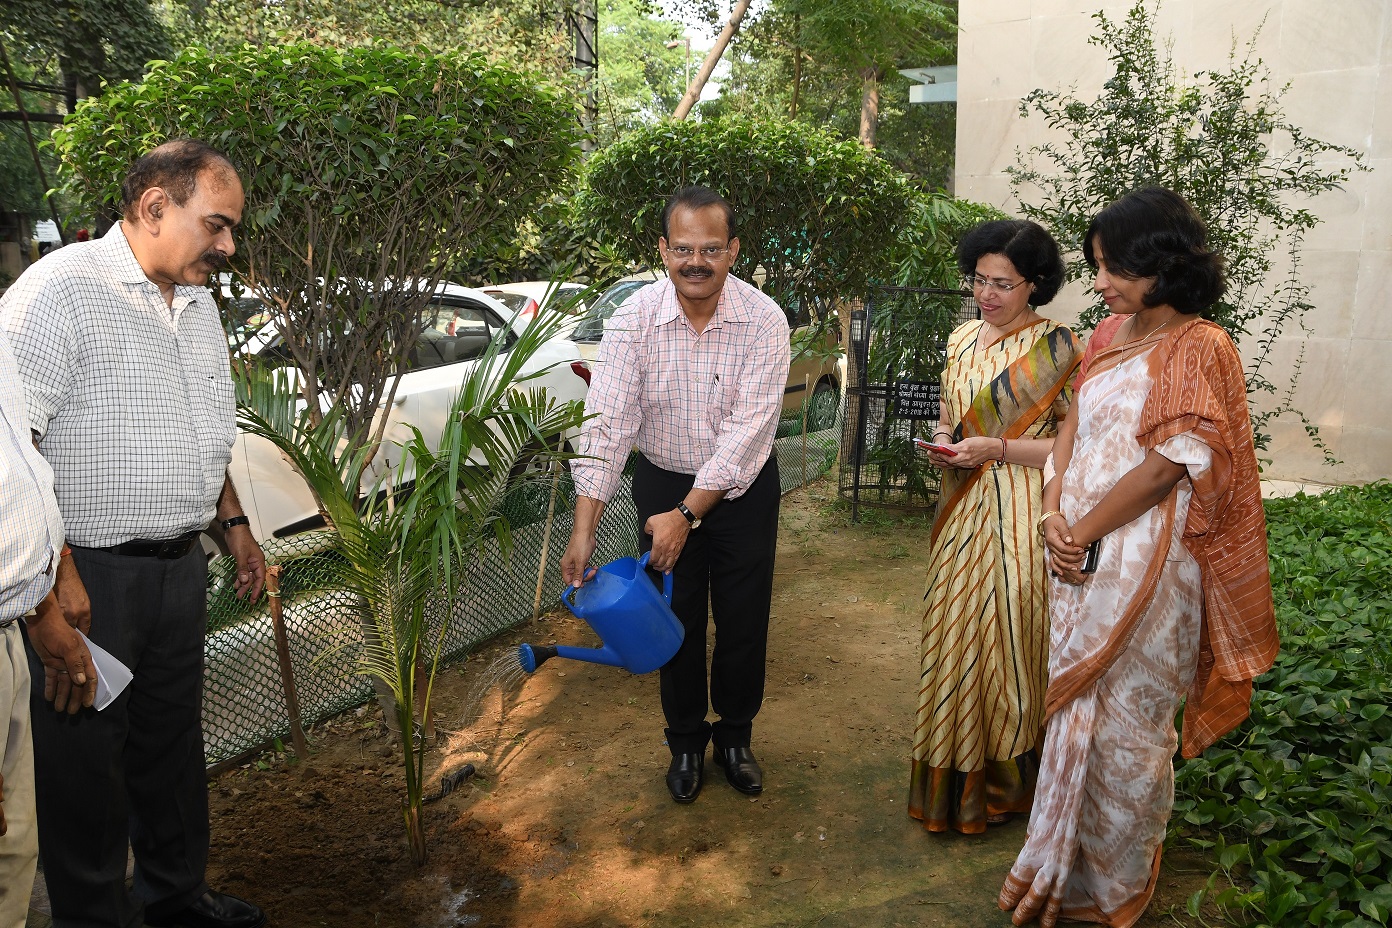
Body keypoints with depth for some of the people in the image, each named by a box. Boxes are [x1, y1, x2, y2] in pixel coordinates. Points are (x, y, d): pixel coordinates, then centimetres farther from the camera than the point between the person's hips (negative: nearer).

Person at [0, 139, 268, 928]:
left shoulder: (199, 304, 12)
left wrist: (235, 523, 16)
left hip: (181, 569, 8)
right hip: (89, 579, -7)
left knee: (174, 743, 19)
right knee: (85, 760, 7)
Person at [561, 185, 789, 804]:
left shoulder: (763, 320, -19)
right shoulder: (635, 318, -16)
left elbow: (748, 429, -23)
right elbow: (606, 422, -21)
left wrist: (687, 514, -27)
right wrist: (584, 529, -28)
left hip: (741, 487, 0)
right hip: (663, 482, 1)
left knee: (743, 621, 9)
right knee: (677, 619, 11)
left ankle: (735, 736, 34)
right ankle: (686, 742, 33)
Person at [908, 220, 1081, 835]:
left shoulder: (1056, 348, -9)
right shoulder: (962, 339, 9)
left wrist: (997, 449, -18)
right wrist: (945, 441, -2)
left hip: (1020, 520, -6)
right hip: (963, 513, 6)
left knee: (1006, 640, 2)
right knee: (954, 638, 11)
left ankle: (1003, 783, 23)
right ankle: (953, 780, 28)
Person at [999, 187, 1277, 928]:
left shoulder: (1199, 350, -14)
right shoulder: (1110, 333, 9)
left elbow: (1163, 467, -17)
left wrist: (1083, 531, -9)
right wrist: (1055, 515, -5)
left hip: (1143, 560, -7)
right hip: (1080, 555, 7)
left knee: (1126, 720, 7)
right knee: (1074, 706, 17)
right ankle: (1063, 865, 37)